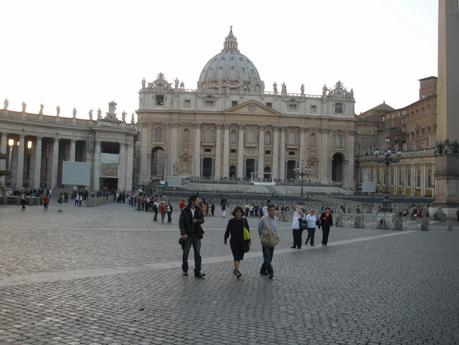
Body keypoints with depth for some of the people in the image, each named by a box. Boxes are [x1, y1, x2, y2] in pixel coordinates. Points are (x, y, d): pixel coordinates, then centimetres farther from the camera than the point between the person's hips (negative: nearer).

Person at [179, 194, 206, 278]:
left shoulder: (199, 210, 5)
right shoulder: (184, 211, -8)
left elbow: (202, 220, 6)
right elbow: (181, 223, -11)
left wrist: (197, 220, -16)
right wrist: (183, 233, -21)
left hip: (196, 235, 3)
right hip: (187, 235, -3)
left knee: (197, 254, 2)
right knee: (185, 253, 10)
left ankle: (197, 272, 7)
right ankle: (185, 269, 29)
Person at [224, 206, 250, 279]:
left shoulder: (244, 221, 2)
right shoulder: (231, 221, -5)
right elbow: (227, 231, 2)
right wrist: (225, 239, 6)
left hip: (242, 242, 3)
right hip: (234, 242, -3)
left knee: (240, 256, 13)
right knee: (236, 256, -12)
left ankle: (235, 268, 31)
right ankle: (237, 271, -15)